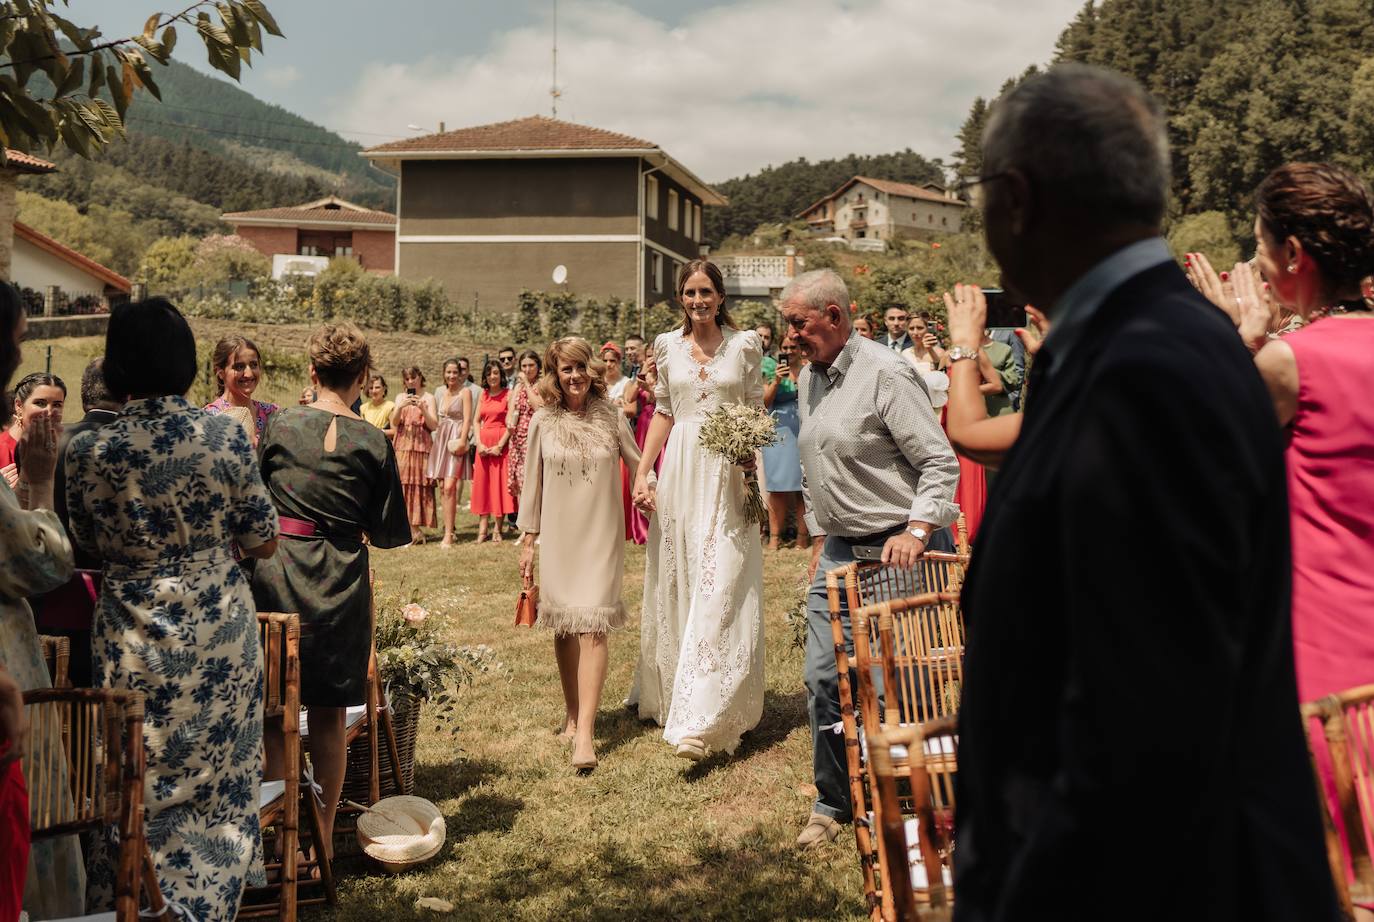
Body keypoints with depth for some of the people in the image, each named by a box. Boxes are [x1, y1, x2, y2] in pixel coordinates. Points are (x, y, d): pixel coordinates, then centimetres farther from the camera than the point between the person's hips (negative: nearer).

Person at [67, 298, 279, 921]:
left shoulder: (89, 452, -10)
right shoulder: (227, 436, -11)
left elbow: (89, 548, 5)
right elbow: (263, 543, -3)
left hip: (134, 646, 0)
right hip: (221, 637, 0)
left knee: (140, 791, 14)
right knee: (218, 783, 14)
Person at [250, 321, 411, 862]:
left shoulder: (280, 426, -2)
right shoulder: (373, 442, -4)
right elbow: (388, 533, 0)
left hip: (276, 573, 0)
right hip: (340, 584, 0)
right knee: (329, 716, 11)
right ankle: (323, 836, 19)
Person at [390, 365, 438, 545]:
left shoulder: (428, 398, 6)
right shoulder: (400, 398, 14)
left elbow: (434, 426, -2)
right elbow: (393, 424, 4)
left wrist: (422, 408, -15)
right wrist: (400, 407, -11)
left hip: (422, 447, -2)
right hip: (402, 447, 2)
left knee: (419, 486, -4)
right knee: (403, 486, -4)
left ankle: (416, 528, 0)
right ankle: (412, 530, -2)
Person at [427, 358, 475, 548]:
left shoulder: (464, 392, -3)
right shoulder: (439, 392, 14)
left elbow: (467, 419, -10)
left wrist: (461, 440, -18)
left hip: (456, 440, -6)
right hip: (440, 439, 6)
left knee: (449, 487, -14)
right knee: (443, 487, 7)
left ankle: (448, 535, -14)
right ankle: (449, 525, 17)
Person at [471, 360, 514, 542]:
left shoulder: (508, 395, -3)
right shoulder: (483, 395, 13)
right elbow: (476, 421, 11)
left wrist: (500, 445, -16)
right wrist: (479, 443, -3)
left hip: (501, 443, -5)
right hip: (484, 443, 5)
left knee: (500, 483, -3)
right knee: (482, 483, 4)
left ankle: (497, 528, 1)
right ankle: (482, 527, 7)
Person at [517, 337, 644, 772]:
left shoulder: (610, 414, -2)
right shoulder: (543, 422, 1)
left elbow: (637, 464, 6)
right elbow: (532, 482, 6)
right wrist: (528, 540, 7)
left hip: (601, 534, -2)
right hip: (558, 536, 2)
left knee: (592, 626, -9)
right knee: (564, 627, 10)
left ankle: (585, 732, -11)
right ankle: (572, 713, 27)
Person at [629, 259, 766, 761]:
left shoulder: (744, 344, 1)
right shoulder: (667, 346, 8)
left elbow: (755, 414, 3)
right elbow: (663, 413, 12)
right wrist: (642, 474, 4)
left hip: (728, 475, -3)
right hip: (679, 473, 3)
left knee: (719, 589, -9)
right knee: (676, 587, 9)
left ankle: (700, 719, -11)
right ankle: (675, 696, 26)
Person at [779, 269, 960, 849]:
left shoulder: (886, 373, -14)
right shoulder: (808, 380, 12)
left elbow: (940, 461, -15)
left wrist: (917, 529, -24)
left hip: (897, 550, -7)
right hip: (839, 550, 7)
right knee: (823, 678, 5)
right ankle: (832, 802, 20)